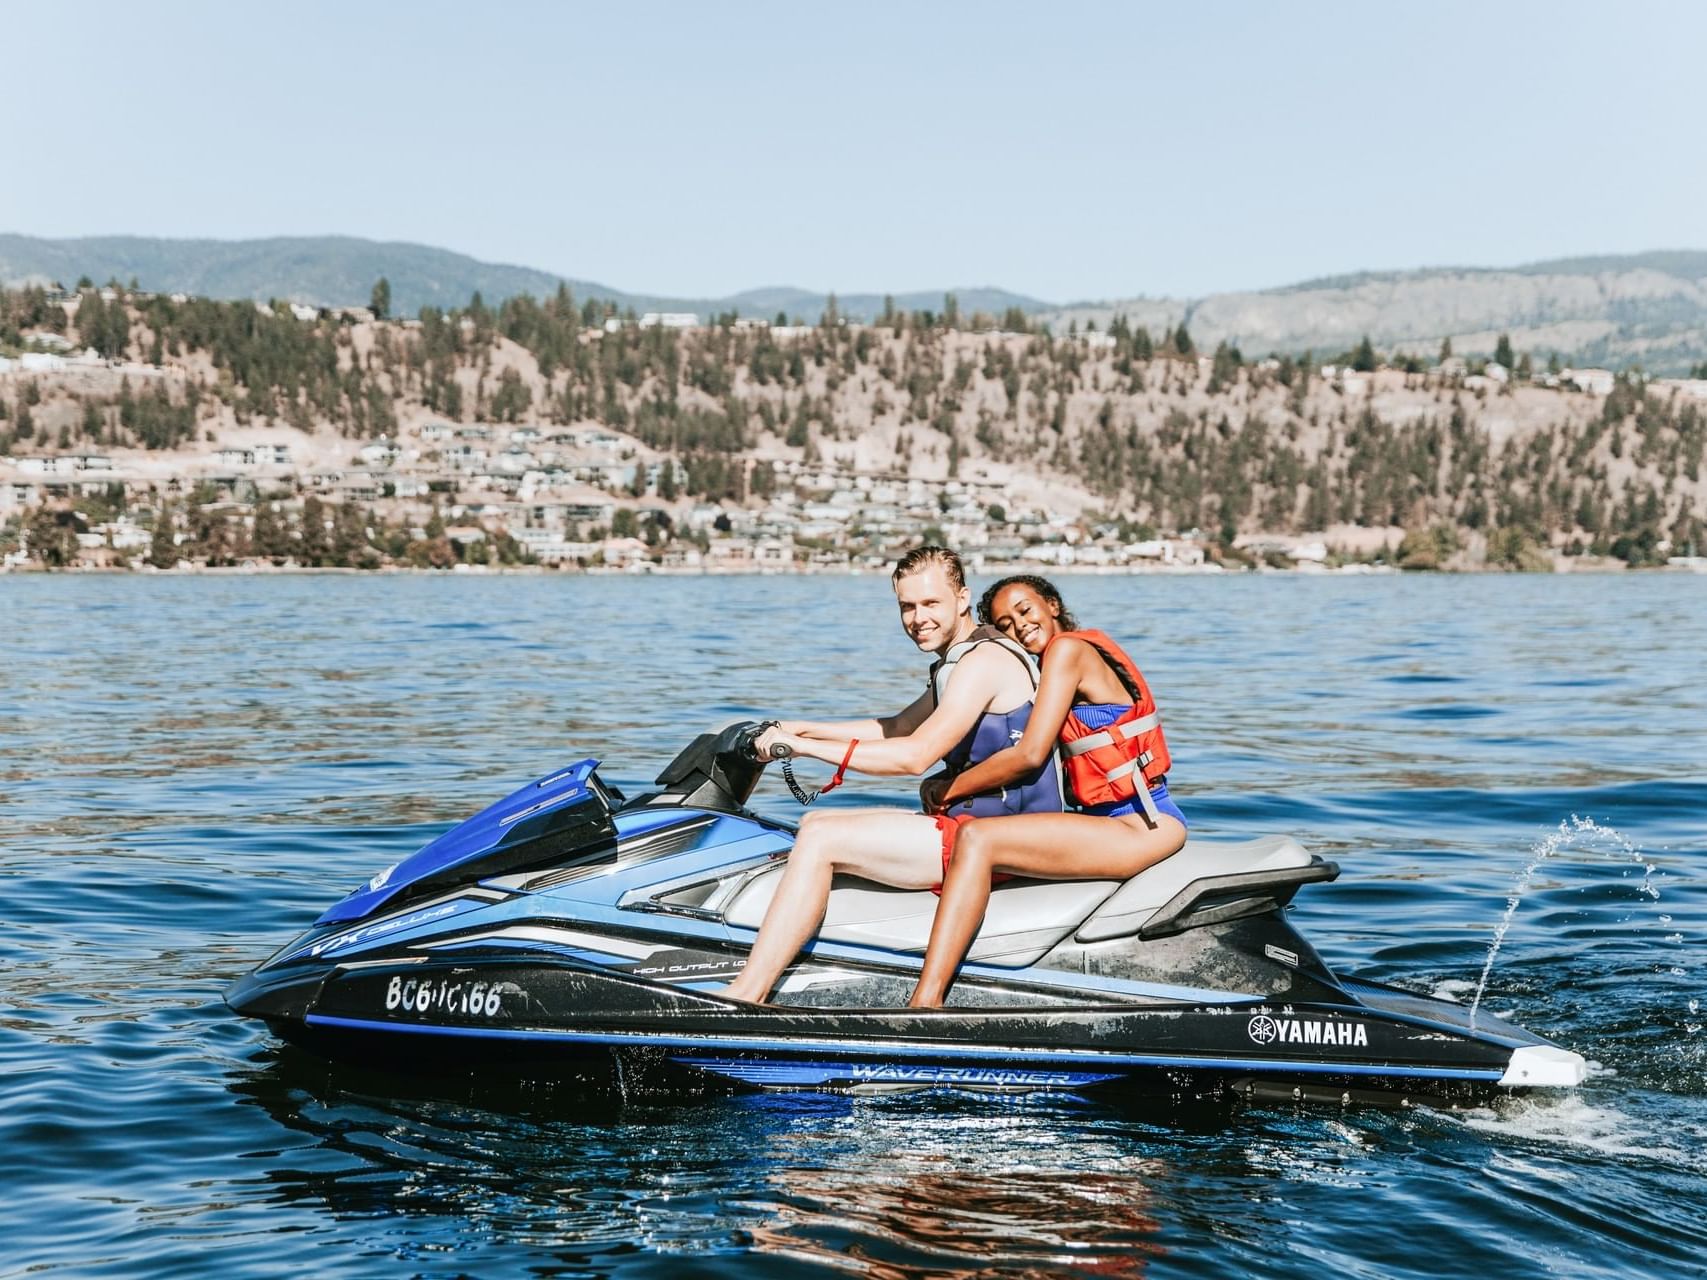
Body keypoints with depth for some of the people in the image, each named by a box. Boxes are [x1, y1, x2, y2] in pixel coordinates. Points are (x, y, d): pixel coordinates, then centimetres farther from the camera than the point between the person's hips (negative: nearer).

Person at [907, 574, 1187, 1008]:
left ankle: (925, 1002, -30)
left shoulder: (1067, 648, -6)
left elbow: (1030, 753, -14)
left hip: (1143, 826, -11)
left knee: (976, 839, -23)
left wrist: (949, 790, -5)